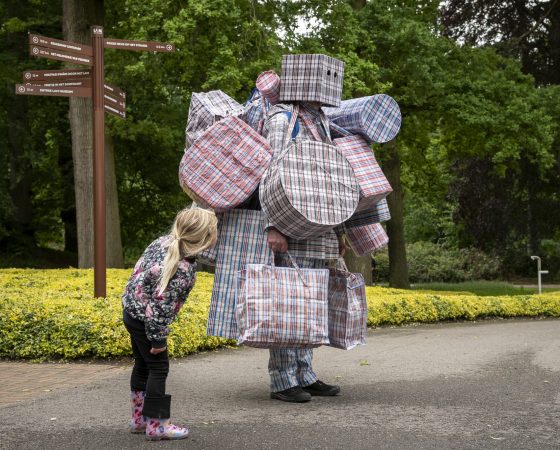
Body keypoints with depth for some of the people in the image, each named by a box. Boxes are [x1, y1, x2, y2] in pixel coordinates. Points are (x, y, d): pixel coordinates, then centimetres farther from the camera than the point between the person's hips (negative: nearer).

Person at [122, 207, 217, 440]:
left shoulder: (163, 241, -3)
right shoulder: (183, 270, -27)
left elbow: (139, 269, 9)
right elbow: (161, 305, -26)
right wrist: (158, 338, -16)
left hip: (131, 311, 9)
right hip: (146, 319, -9)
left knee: (143, 364, 19)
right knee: (158, 368, 1)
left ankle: (140, 418, 29)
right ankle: (156, 425, 6)